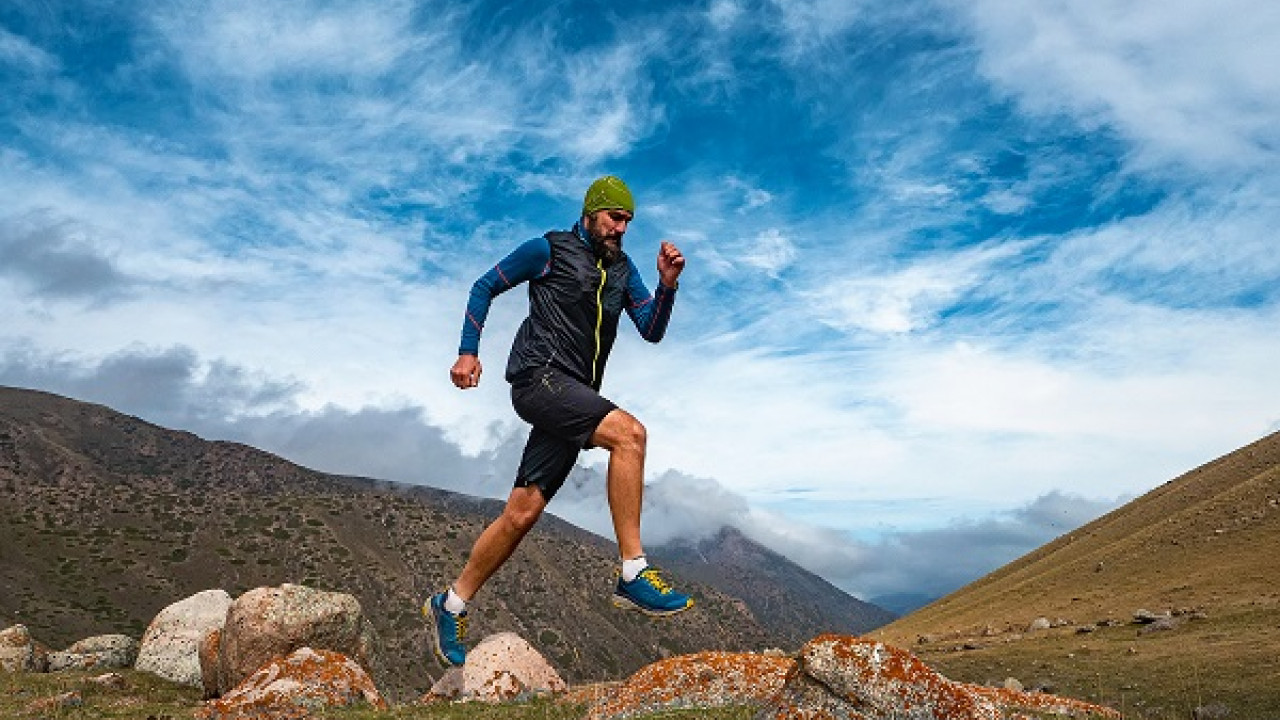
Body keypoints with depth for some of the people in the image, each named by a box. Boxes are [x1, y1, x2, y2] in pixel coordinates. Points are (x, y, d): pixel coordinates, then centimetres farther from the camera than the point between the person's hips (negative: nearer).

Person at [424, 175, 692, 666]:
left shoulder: (623, 269, 18)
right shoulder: (549, 250, 2)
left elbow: (652, 331, 10)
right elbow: (485, 287, 8)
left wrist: (668, 284, -8)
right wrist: (468, 351, -2)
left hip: (574, 396, 6)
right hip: (539, 377, -6)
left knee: (524, 511, 3)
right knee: (629, 432, -28)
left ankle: (450, 606, 18)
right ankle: (633, 575, -25)